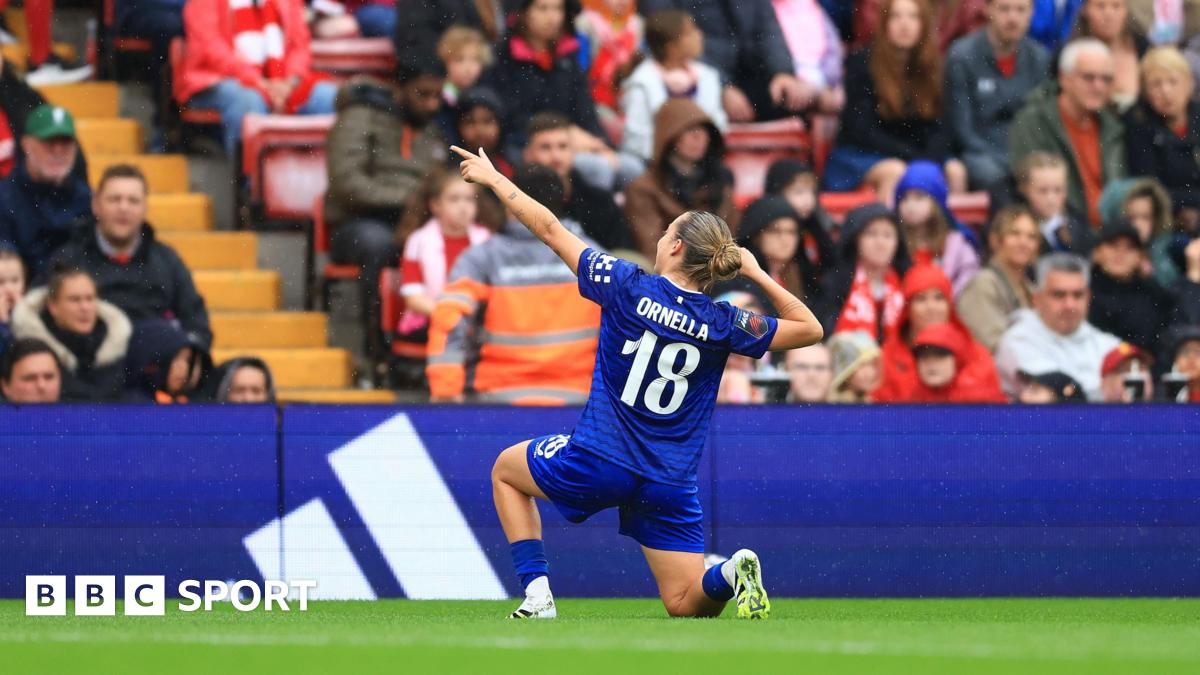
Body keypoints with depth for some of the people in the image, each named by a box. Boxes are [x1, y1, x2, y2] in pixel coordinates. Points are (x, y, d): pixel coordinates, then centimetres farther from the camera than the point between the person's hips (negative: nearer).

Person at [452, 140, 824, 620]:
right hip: (670, 486, 2)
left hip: (599, 463, -2)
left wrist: (493, 179, 10)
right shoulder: (723, 325, -4)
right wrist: (758, 275, 6)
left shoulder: (629, 287, -10)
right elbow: (809, 329, 9)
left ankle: (537, 593, 11)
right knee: (686, 604, 12)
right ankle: (731, 573, -23)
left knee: (506, 469, 27)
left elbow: (550, 230, -1)